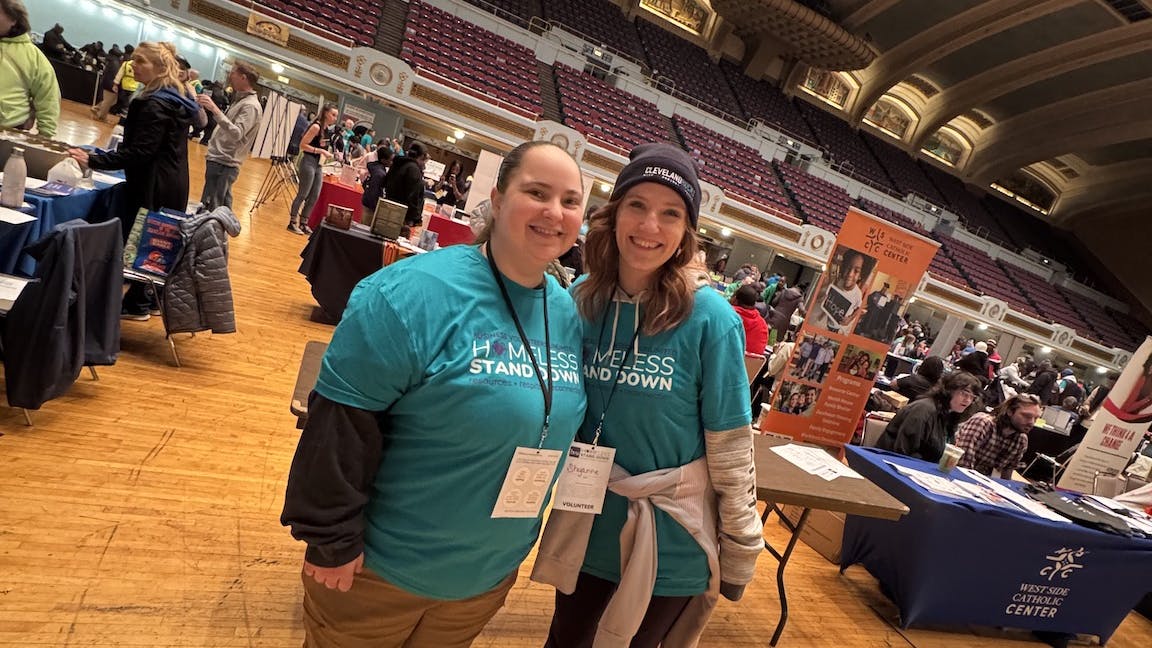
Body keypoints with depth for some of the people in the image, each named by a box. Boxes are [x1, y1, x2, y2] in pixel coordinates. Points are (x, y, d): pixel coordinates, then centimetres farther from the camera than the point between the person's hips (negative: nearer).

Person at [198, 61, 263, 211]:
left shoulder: (251, 105, -15)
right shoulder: (240, 100, 16)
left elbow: (236, 134, -31)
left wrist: (215, 110, -38)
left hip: (223, 164, -10)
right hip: (220, 161, 10)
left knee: (210, 209, -12)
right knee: (222, 208, 14)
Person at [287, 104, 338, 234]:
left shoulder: (328, 129, 10)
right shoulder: (316, 127, -13)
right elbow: (303, 145, -15)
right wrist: (321, 151, -19)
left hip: (318, 165, 8)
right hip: (308, 163, -8)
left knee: (314, 197, 8)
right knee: (303, 195, -3)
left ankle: (303, 223, 18)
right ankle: (292, 223, 7)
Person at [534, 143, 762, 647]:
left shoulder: (710, 318, -19)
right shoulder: (580, 299, -8)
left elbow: (731, 449, -12)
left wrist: (740, 552, -6)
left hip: (669, 540, -3)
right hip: (585, 525, 3)